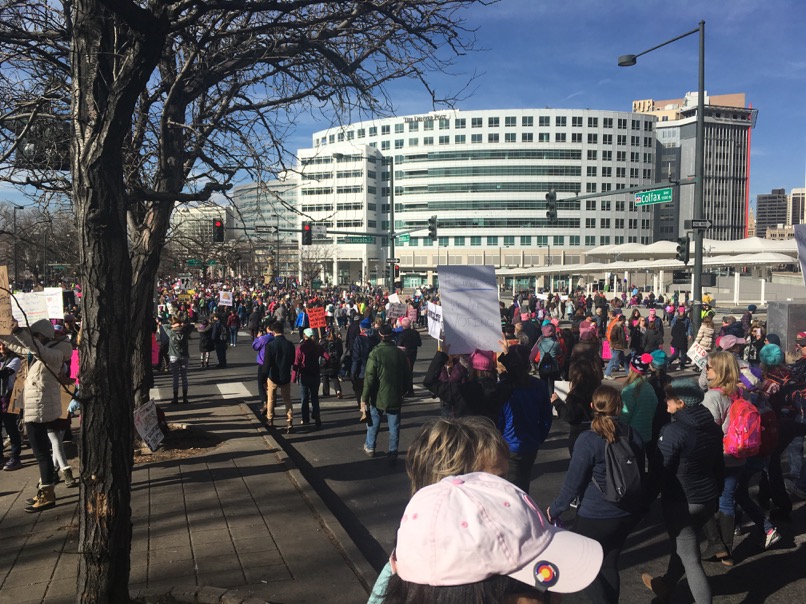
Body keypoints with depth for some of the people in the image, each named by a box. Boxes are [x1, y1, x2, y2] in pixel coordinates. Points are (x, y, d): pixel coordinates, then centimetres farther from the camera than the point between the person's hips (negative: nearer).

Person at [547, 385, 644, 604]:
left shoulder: (588, 440, -19)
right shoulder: (633, 437, -2)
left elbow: (573, 482, -14)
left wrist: (554, 510, 1)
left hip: (595, 516, -6)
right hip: (627, 514, 6)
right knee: (609, 563, 20)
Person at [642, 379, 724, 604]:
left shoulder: (673, 431, -24)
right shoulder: (712, 427, 0)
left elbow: (660, 471, -19)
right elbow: (718, 465, 11)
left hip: (682, 502, -8)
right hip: (708, 498, 8)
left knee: (690, 558, 6)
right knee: (682, 545, 26)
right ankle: (665, 586, 45)